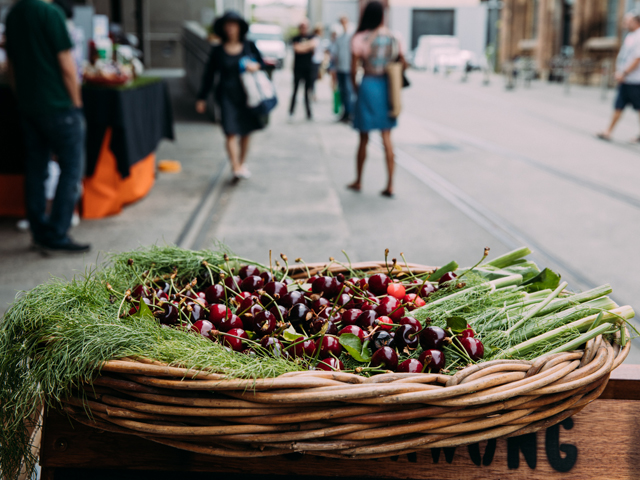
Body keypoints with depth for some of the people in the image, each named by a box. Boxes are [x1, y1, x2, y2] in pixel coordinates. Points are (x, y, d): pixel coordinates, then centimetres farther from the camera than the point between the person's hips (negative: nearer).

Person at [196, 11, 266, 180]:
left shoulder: (249, 46, 6)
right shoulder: (217, 51, 2)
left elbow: (262, 62, 16)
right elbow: (209, 75, 6)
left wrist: (256, 66, -9)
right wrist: (202, 98, 5)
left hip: (247, 95, 3)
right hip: (227, 95, -2)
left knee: (246, 132, 9)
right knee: (231, 132, -14)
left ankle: (241, 164, 24)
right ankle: (236, 168, -19)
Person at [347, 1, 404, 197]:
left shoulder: (360, 39, -9)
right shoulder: (393, 39, 2)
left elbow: (354, 69, -9)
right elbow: (403, 64, 7)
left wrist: (355, 86, 7)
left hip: (368, 86, -3)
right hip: (387, 87, 3)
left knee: (364, 139, 11)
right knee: (387, 139, 7)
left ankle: (358, 181, 24)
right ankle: (390, 185, 5)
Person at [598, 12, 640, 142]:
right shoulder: (629, 37, 15)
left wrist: (624, 73, -16)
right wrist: (618, 71, 8)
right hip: (624, 80, 8)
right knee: (618, 106, 6)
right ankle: (609, 131, 6)